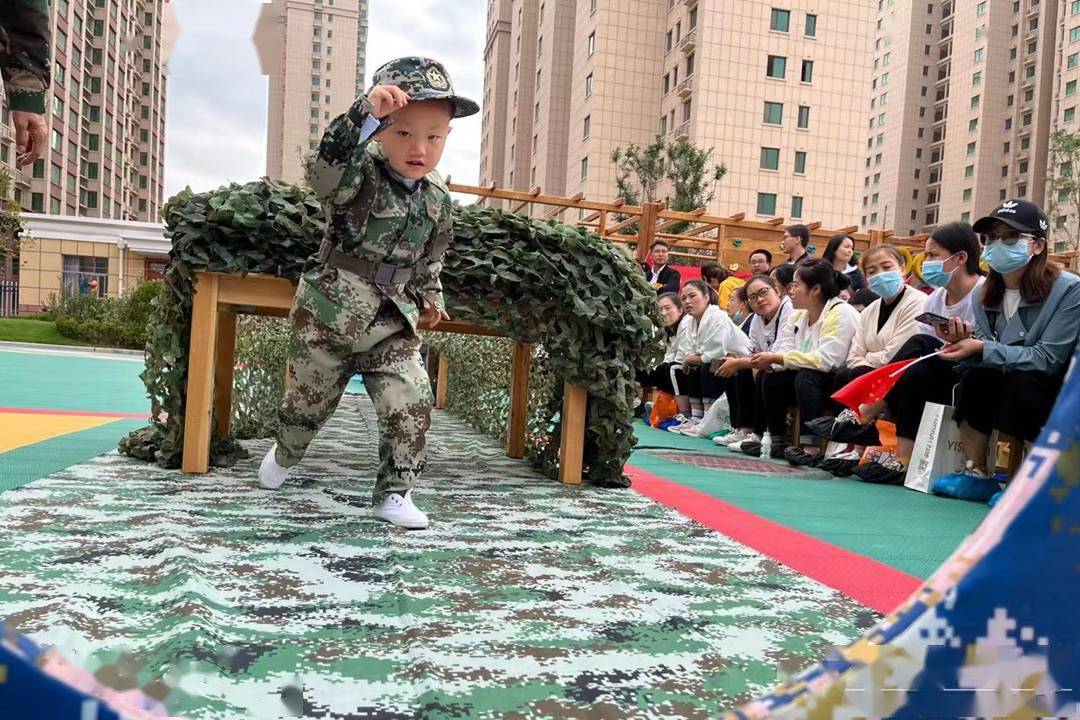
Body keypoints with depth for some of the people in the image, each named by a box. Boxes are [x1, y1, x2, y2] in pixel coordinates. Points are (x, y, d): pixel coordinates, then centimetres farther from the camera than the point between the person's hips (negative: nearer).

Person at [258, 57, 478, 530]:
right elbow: (325, 168, -41)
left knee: (412, 406, -10)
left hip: (392, 325, 3)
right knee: (308, 399, 17)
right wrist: (366, 112, -52)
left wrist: (430, 296, 10)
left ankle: (394, 492, 7)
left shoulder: (438, 200, 1)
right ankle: (284, 455, 48)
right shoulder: (359, 175, -15)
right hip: (328, 316, -3)